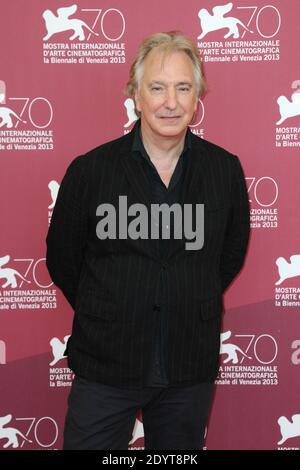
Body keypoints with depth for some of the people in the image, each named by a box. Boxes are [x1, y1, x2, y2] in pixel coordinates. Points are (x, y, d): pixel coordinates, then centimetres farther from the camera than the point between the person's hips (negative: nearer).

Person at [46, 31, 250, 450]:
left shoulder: (225, 170, -3)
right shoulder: (89, 170, -8)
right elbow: (62, 260, 2)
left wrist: (193, 306, 8)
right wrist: (105, 316, 7)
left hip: (191, 369, 2)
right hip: (105, 368, -1)